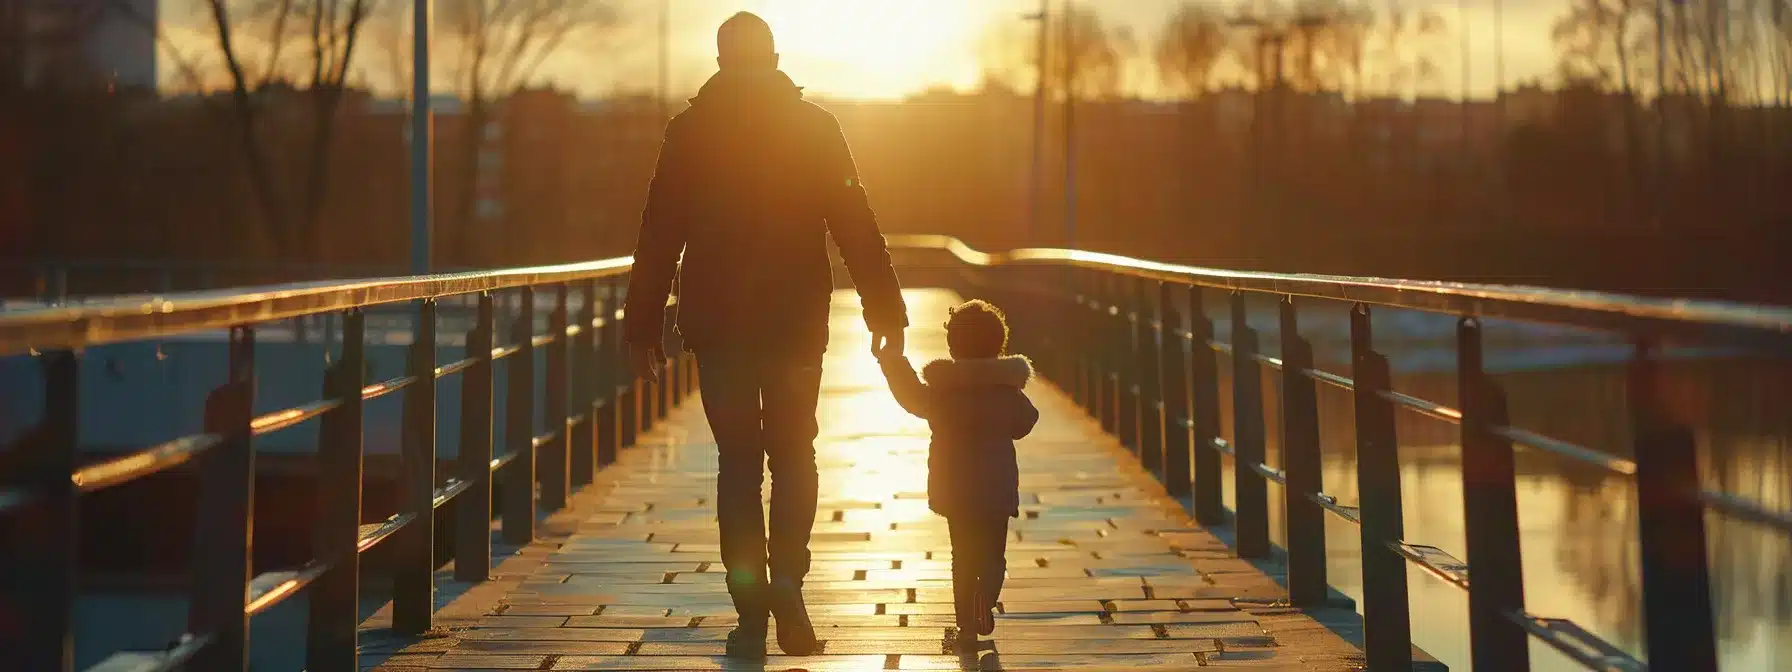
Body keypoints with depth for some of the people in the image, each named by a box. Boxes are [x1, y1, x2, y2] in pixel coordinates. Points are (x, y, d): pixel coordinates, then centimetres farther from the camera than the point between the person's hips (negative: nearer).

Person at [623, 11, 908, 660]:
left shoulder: (688, 131, 2)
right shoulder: (814, 126, 1)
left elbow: (659, 237, 1)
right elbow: (857, 229, -2)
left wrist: (643, 326, 6)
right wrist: (886, 312, 1)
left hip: (717, 326, 0)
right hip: (797, 322, 0)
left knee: (738, 463, 6)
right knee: (793, 454, 14)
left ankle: (752, 614, 2)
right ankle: (787, 581, -6)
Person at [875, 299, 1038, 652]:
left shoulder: (941, 389, -7)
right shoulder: (1008, 390, -6)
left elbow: (913, 398, 11)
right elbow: (1024, 423, 9)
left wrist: (893, 362, 23)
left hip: (955, 490, 1)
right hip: (996, 487, -1)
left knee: (963, 556, 12)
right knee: (993, 554, 9)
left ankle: (967, 627, 8)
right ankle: (986, 599, -22)